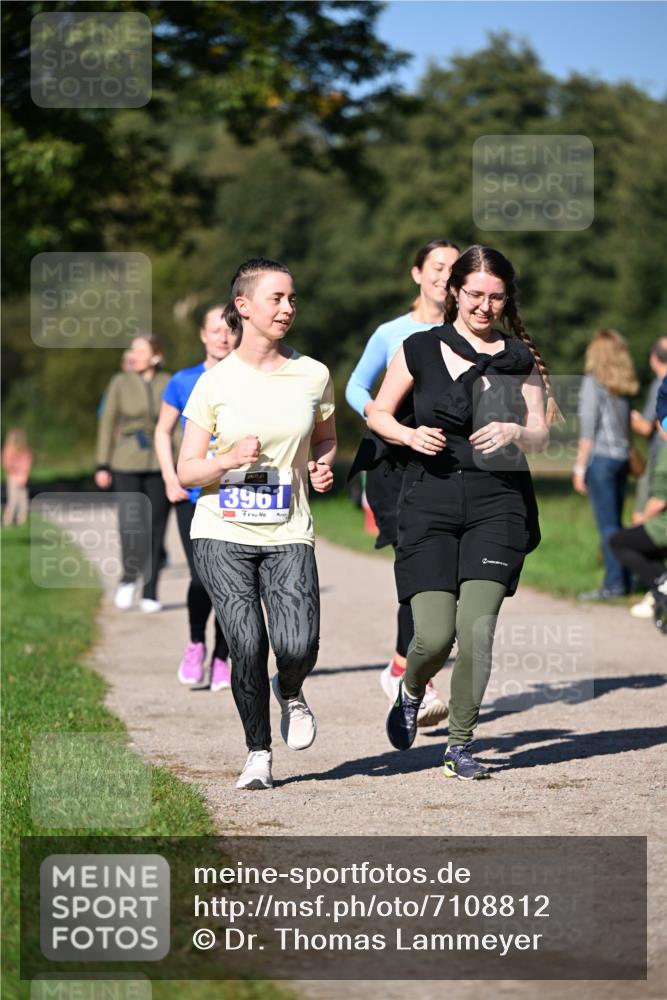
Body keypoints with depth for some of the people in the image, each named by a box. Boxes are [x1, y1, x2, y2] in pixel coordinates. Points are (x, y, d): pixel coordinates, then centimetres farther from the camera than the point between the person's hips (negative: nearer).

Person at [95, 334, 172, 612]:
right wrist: (102, 466, 1)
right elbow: (107, 423, 5)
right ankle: (128, 578, 9)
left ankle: (150, 593, 12)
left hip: (160, 464, 1)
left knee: (156, 527, 2)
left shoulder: (168, 385, 3)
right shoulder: (120, 383, 3)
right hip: (127, 464, -1)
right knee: (130, 524, -15)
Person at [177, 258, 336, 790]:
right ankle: (258, 753, 11)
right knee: (248, 647, -11)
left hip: (288, 536, 1)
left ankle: (290, 692, 21)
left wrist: (323, 466, 0)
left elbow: (327, 438, 22)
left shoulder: (313, 376, 4)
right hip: (223, 533, -1)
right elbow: (186, 471, 2)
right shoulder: (215, 382, 0)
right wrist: (230, 461, -18)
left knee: (298, 648, -16)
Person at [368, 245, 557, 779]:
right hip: (430, 502, -1)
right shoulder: (420, 349, 4)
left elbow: (541, 437, 8)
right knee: (435, 635, -9)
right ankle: (411, 691, 27)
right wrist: (410, 435, -9)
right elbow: (379, 413, 12)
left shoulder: (521, 357, 8)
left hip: (498, 503, 1)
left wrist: (515, 433, -15)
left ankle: (461, 744, 6)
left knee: (477, 629, -12)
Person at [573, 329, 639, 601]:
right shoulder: (624, 385, 11)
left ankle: (614, 583, -7)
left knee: (607, 525, -6)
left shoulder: (593, 383, -8)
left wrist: (579, 468, -8)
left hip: (600, 457, -7)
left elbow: (588, 430, -11)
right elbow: (628, 427, 10)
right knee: (614, 523, 12)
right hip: (622, 457, 7)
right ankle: (624, 581, 12)